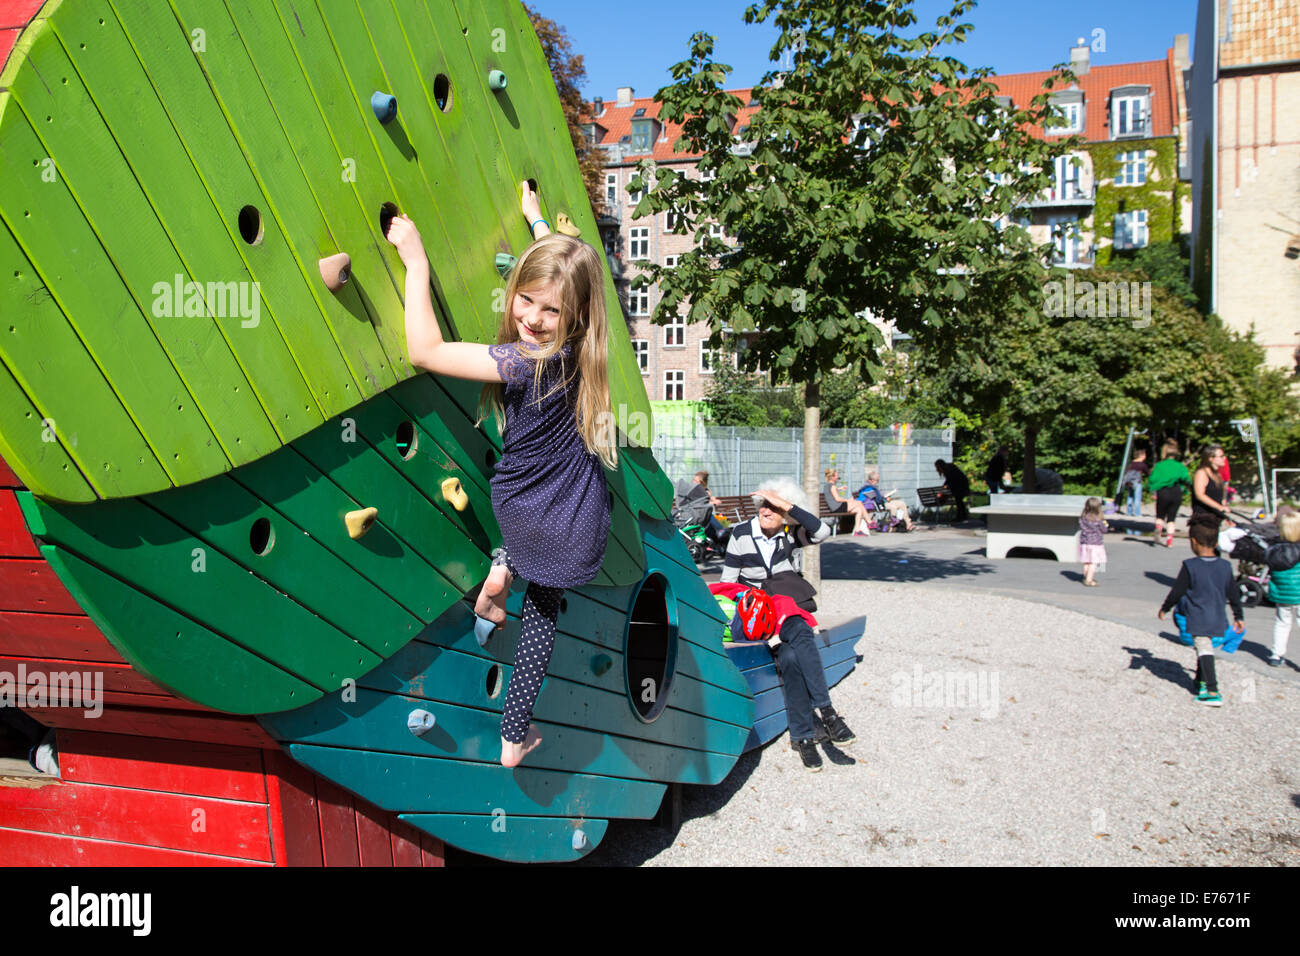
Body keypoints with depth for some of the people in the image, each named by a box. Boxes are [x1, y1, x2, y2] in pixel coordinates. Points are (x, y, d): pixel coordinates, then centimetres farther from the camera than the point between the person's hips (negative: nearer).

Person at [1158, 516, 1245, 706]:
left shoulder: (1190, 566, -14)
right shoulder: (1225, 566, 2)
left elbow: (1177, 591, -8)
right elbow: (1234, 595, 11)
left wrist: (1165, 608, 7)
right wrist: (1238, 617, 23)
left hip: (1199, 620, -6)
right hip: (1218, 619, 6)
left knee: (1204, 651, -6)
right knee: (1205, 649, 21)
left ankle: (1213, 692, -12)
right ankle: (1201, 682, 34)